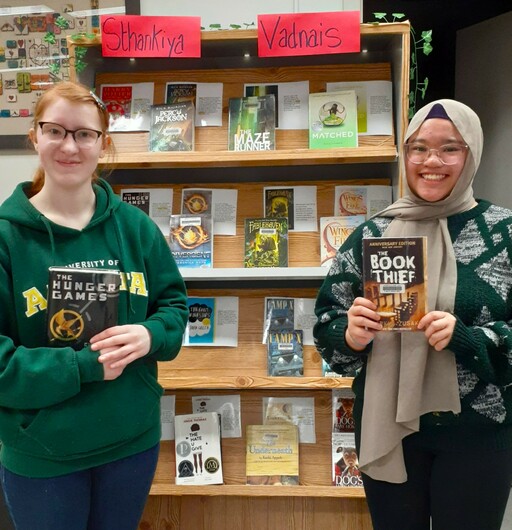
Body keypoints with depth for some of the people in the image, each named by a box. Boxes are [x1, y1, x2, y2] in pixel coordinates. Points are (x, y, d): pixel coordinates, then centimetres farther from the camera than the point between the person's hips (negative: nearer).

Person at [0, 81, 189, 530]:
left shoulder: (134, 226, -4)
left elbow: (174, 302, 4)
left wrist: (151, 335, -17)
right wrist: (85, 366, -24)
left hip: (133, 440, 3)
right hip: (39, 455, -2)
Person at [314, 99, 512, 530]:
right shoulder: (370, 235, 0)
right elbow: (326, 327, 2)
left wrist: (465, 338, -23)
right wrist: (351, 335, -19)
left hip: (477, 433, -1)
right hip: (387, 429, 2)